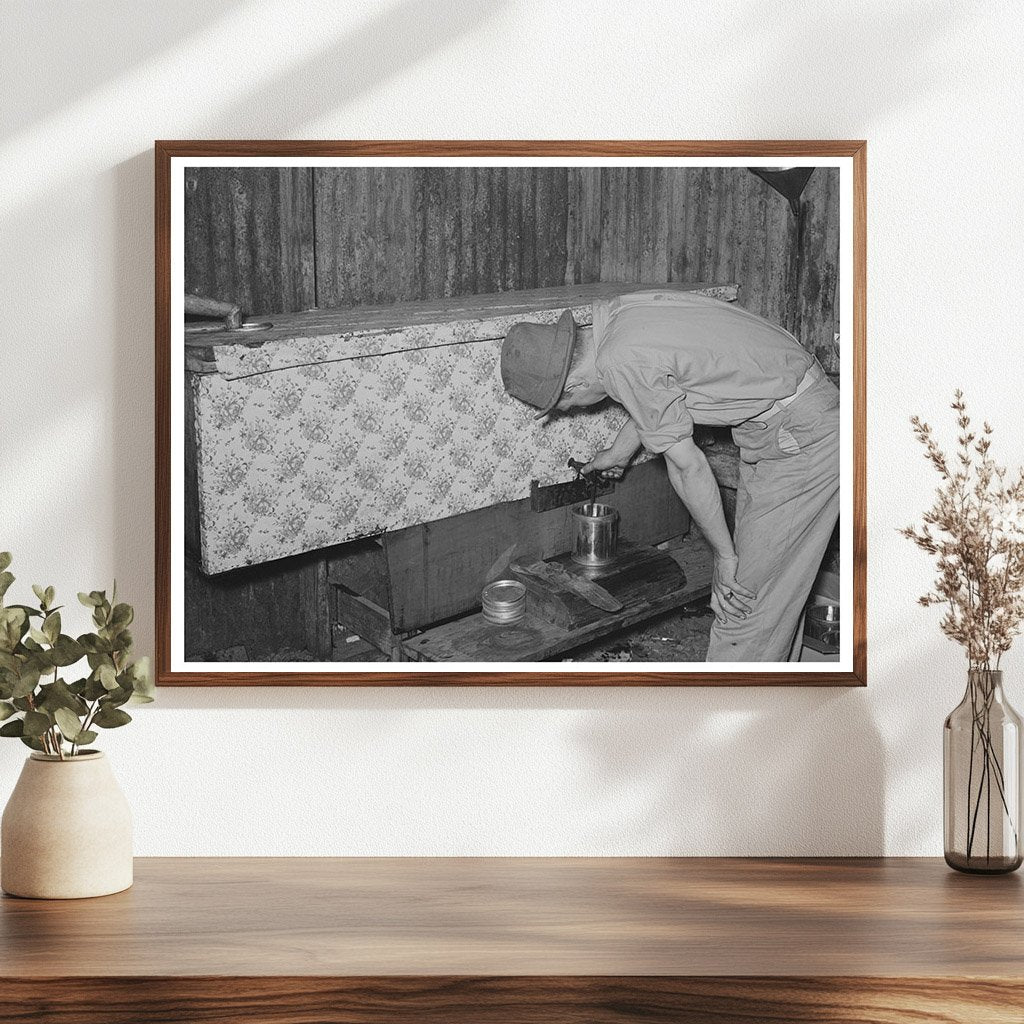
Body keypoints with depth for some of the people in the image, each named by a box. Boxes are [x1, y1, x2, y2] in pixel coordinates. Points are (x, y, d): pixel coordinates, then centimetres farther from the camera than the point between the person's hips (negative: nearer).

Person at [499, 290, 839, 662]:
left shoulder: (621, 363, -23)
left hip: (800, 438, -10)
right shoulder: (620, 312, 4)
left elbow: (688, 467, -18)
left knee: (746, 600, -5)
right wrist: (620, 450, 43)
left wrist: (724, 556, -8)